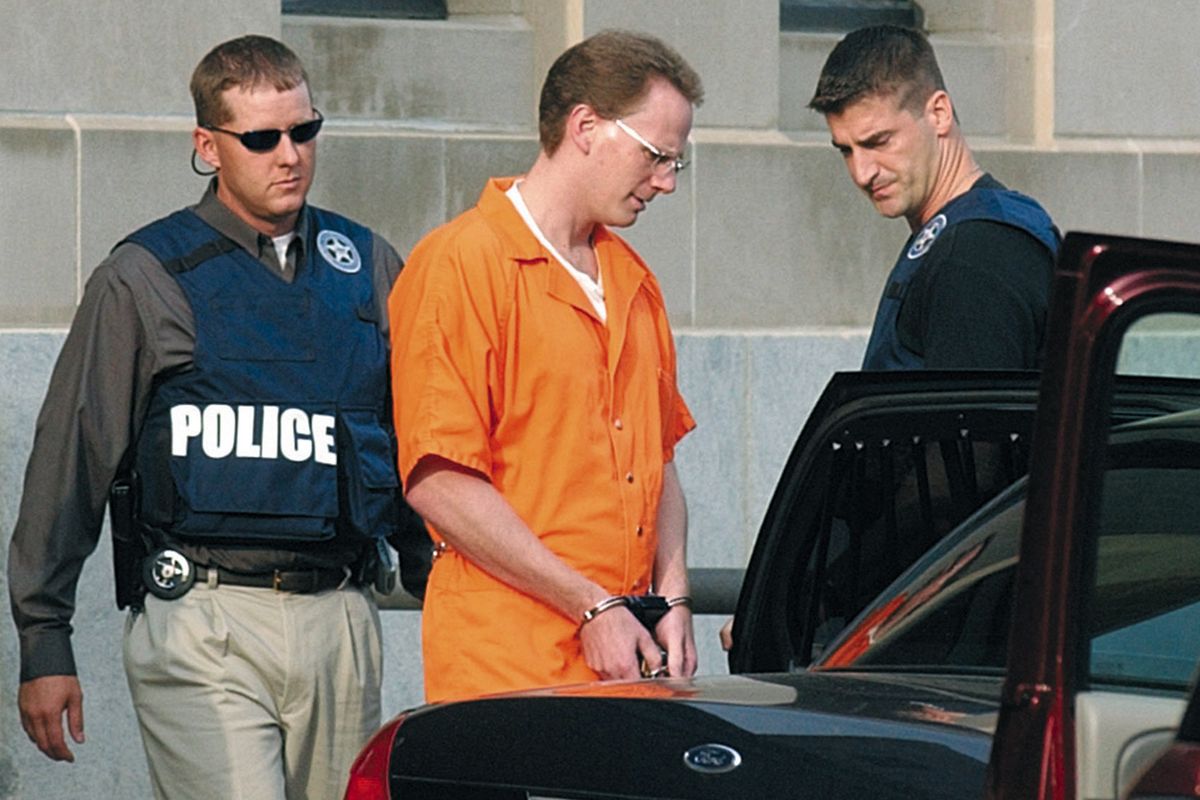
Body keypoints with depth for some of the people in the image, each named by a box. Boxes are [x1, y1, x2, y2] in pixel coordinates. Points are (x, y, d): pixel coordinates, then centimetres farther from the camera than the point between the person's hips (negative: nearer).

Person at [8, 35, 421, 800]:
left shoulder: (368, 268, 14)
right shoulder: (145, 278, 2)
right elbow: (69, 463, 4)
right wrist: (44, 641, 2)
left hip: (341, 622, 4)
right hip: (204, 626, -4)